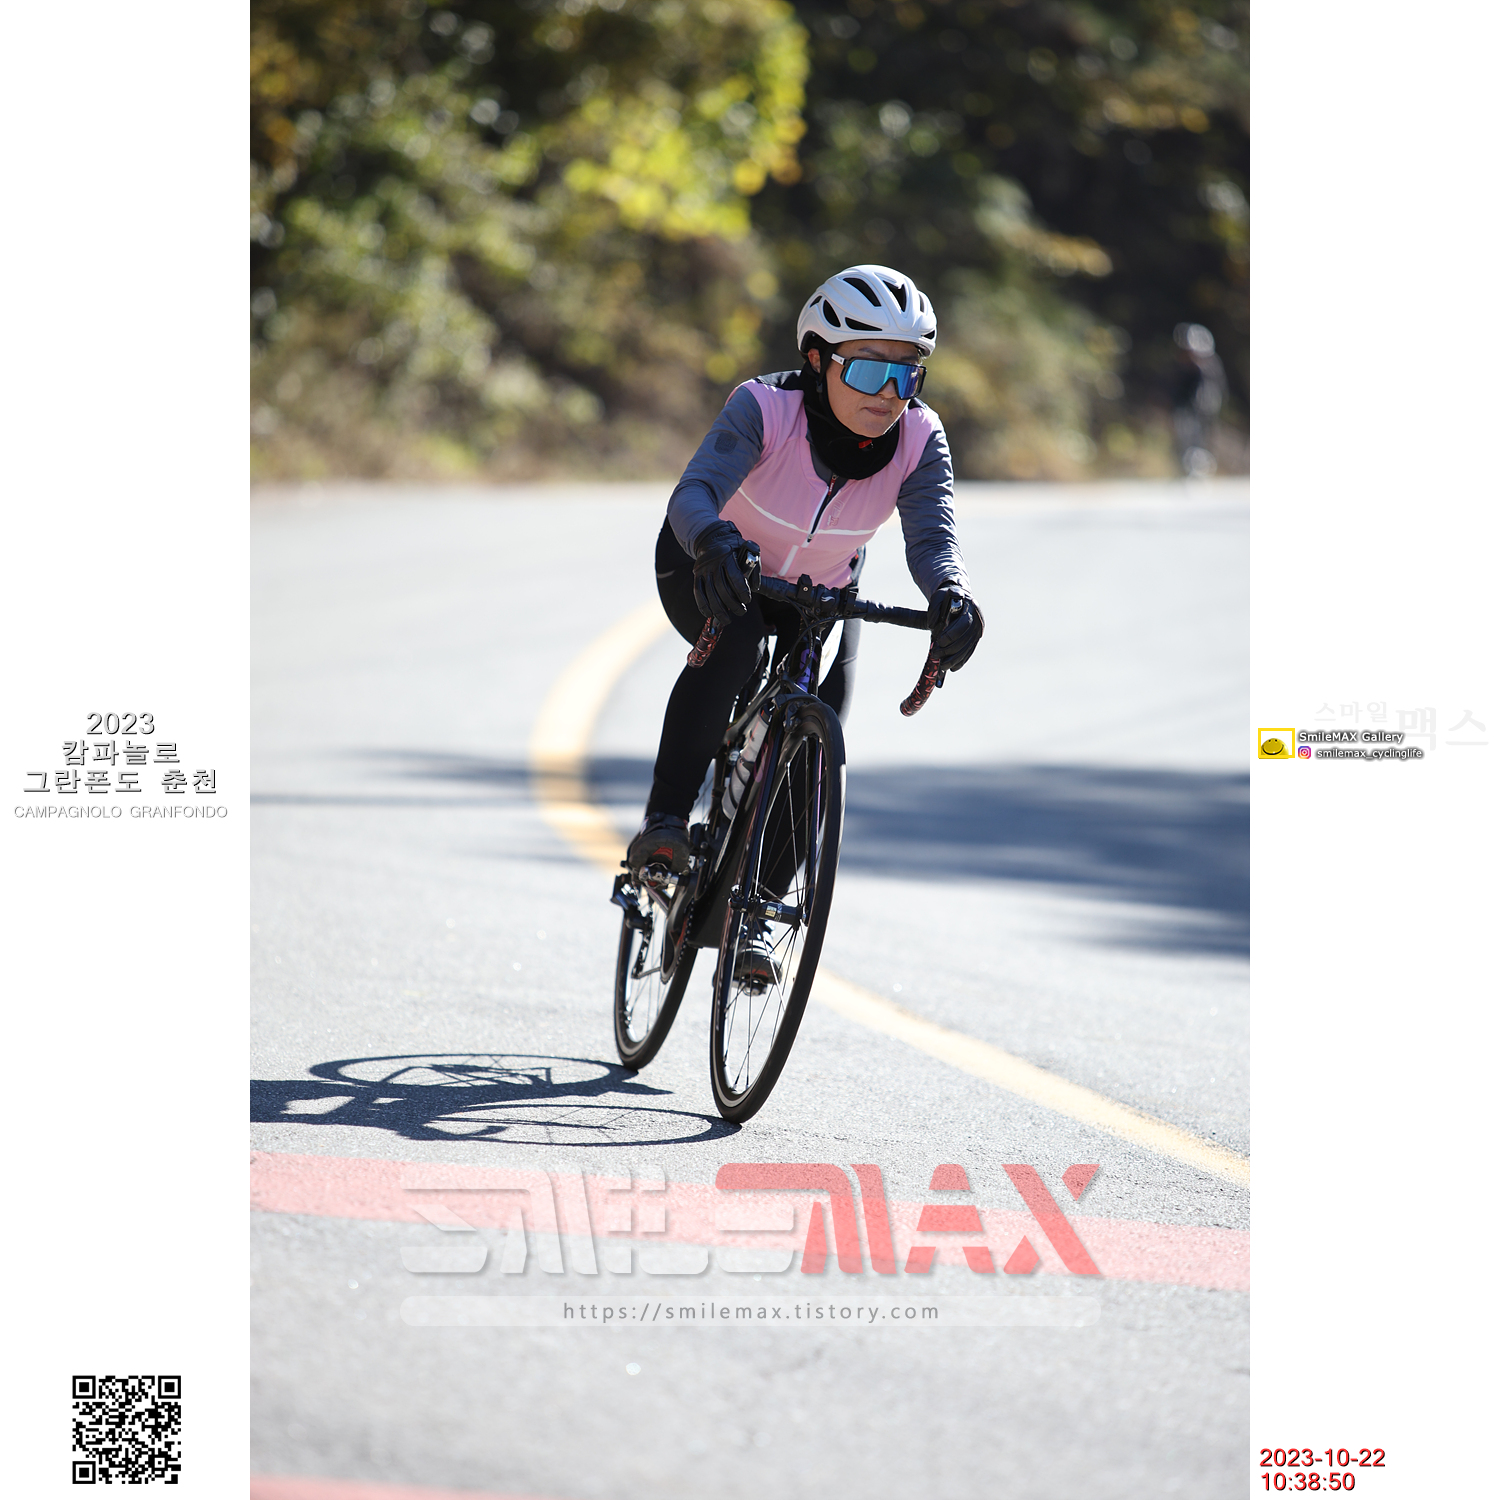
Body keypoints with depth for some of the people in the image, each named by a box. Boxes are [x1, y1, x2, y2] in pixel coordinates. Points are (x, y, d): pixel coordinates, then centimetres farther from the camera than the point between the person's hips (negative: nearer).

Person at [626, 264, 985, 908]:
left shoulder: (920, 440, -26)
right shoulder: (765, 408, -34)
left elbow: (932, 536, -37)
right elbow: (694, 492, -46)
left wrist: (949, 594, -60)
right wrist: (713, 542, -70)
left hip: (821, 593, 3)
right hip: (713, 567, -3)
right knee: (736, 638, -36)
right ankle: (664, 820, -26)